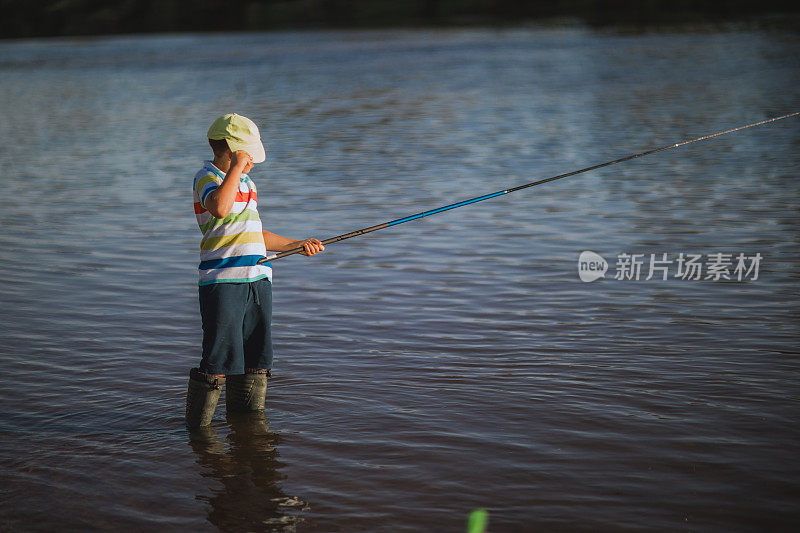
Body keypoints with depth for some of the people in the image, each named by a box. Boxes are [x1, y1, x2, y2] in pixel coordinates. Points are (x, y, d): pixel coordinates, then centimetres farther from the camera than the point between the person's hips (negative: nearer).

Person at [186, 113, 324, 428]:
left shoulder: (247, 184, 20)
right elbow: (219, 207, -30)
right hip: (222, 281, -8)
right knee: (220, 360, -8)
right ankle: (198, 426, 3)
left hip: (258, 280, 8)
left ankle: (246, 416, 24)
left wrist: (296, 245, 25)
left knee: (256, 358, 12)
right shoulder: (206, 177, -6)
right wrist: (236, 167, -22)